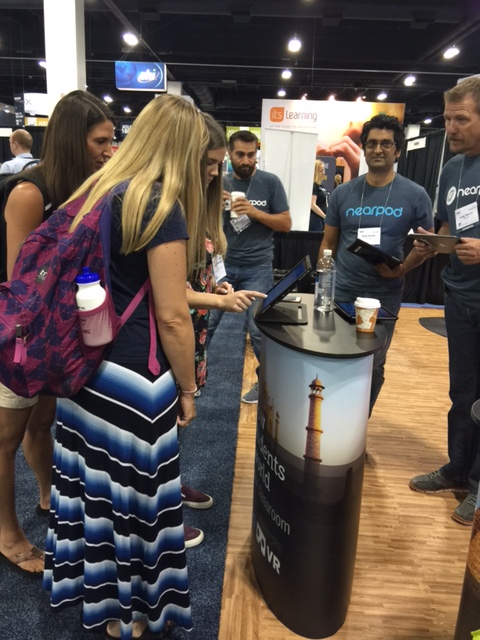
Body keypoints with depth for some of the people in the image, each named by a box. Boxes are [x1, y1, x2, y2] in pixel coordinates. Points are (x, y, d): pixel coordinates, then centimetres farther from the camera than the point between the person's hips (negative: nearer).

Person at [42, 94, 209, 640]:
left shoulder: (95, 189, 8)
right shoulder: (163, 207, -17)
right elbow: (171, 318, -18)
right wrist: (187, 387, -5)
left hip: (79, 363, 8)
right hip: (130, 376, -8)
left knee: (92, 478, 22)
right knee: (134, 492, 11)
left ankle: (89, 585, 45)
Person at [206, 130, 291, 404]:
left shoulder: (270, 182, -2)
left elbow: (286, 224, -4)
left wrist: (254, 212, -17)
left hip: (257, 268, -3)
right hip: (222, 264, 3)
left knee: (259, 328, 0)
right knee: (205, 322, 6)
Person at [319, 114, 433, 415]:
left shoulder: (415, 195, -3)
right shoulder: (343, 192, 2)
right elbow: (329, 242, 8)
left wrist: (402, 269, -15)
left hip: (385, 297, -1)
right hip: (341, 293, 1)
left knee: (374, 366, 12)